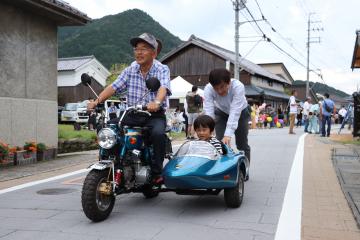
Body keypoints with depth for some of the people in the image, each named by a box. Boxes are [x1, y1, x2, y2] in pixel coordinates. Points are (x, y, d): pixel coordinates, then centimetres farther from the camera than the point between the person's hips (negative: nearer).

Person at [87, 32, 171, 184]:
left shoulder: (162, 70, -4)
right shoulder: (130, 70, 9)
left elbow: (163, 88, -24)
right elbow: (114, 87, 1)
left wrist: (157, 102, -47)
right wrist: (97, 101, -15)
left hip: (155, 116, -4)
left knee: (158, 133, -33)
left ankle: (156, 172, -17)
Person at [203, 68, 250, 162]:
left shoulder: (238, 87, -39)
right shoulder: (208, 89, -32)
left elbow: (235, 112, -44)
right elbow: (208, 111, -39)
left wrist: (228, 134, -52)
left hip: (240, 112, -1)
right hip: (221, 112, 2)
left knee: (242, 144, 0)